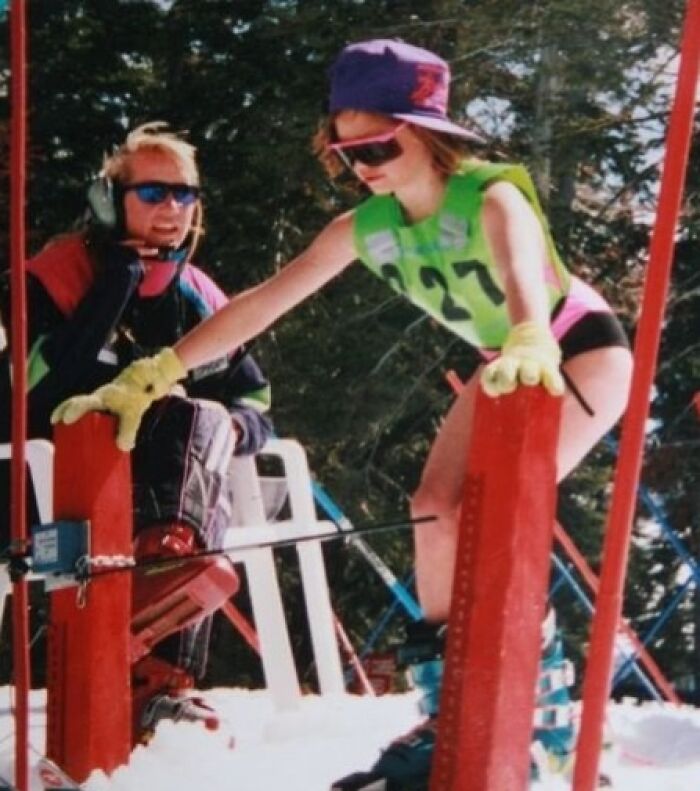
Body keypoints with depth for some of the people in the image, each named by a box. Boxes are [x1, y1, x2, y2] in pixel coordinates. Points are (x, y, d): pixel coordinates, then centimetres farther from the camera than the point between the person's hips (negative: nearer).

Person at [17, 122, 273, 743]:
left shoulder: (201, 299, 13)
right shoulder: (62, 274, -1)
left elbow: (255, 407, 17)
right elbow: (43, 394, -17)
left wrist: (232, 428, -8)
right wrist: (115, 287, -18)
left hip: (177, 488, 4)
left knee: (205, 421, -28)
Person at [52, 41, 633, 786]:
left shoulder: (492, 196, -31)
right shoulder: (364, 228, -13)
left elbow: (521, 269, -54)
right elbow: (261, 302, -15)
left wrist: (532, 347, -77)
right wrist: (150, 376, -23)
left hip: (583, 347, -7)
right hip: (507, 365, 7)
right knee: (436, 509, -1)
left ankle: (540, 710, -11)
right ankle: (452, 713, 8)